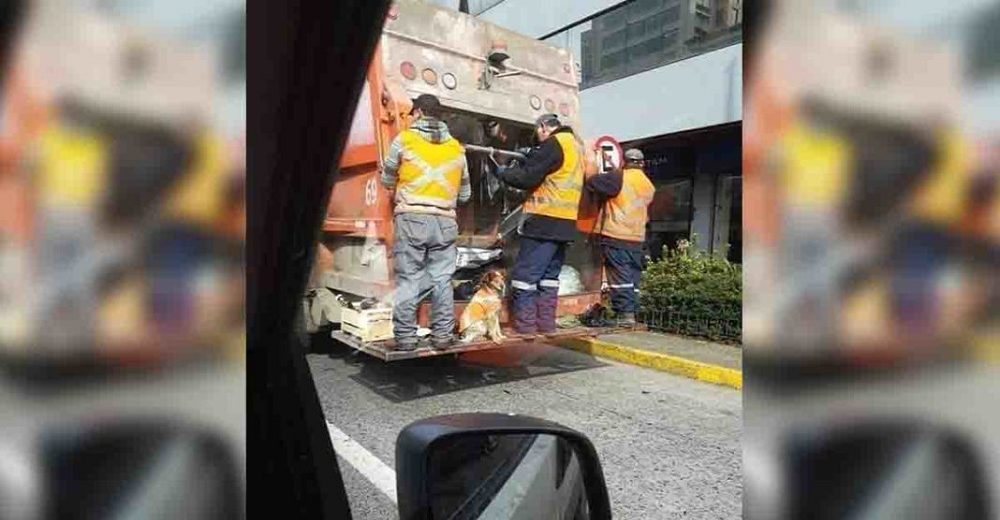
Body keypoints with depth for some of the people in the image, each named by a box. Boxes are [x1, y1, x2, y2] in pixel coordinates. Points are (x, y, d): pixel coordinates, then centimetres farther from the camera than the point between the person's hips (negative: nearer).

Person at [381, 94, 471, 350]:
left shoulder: (404, 139, 4)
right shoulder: (456, 147, 14)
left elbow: (387, 180, 11)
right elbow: (465, 194, 17)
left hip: (412, 218, -3)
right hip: (445, 221, 3)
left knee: (408, 279, 2)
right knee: (441, 279, 8)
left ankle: (405, 336, 5)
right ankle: (442, 334, 11)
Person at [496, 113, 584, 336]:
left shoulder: (553, 144, -9)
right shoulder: (575, 144, 19)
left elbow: (528, 178, -13)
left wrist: (504, 173, 3)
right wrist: (528, 158, 13)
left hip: (545, 220, -9)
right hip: (565, 221, 9)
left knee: (525, 274, -5)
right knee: (549, 275, 13)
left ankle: (525, 325, -5)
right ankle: (545, 323, 14)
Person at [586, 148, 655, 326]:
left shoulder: (620, 177, -7)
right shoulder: (649, 186, 14)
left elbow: (592, 182, -8)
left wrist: (607, 177, 12)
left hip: (616, 235, -6)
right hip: (637, 237, 6)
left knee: (620, 275, -5)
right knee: (633, 275, 9)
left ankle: (625, 313, -8)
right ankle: (632, 312, 10)